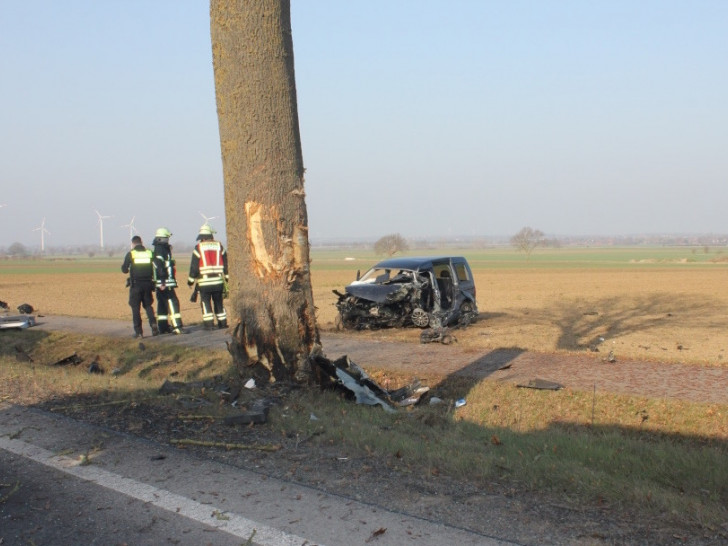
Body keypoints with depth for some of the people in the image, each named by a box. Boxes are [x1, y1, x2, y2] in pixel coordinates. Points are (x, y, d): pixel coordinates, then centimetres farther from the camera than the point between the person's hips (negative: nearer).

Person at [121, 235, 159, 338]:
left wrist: (123, 266, 19)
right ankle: (153, 324, -5)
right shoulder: (149, 253, 4)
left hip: (135, 284, -3)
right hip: (147, 284, 3)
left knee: (135, 307, 5)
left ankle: (138, 331, 1)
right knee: (148, 305, 15)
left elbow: (124, 270, -3)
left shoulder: (130, 254, -4)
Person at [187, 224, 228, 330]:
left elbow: (194, 265, -4)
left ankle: (209, 324, -4)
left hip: (204, 281, -3)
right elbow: (225, 263, 8)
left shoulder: (198, 247, -4)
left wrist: (191, 280, 5)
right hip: (218, 280, 3)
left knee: (205, 302, 3)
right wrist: (227, 277, 17)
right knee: (218, 302, 12)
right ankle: (223, 323, 14)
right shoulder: (219, 246, 5)